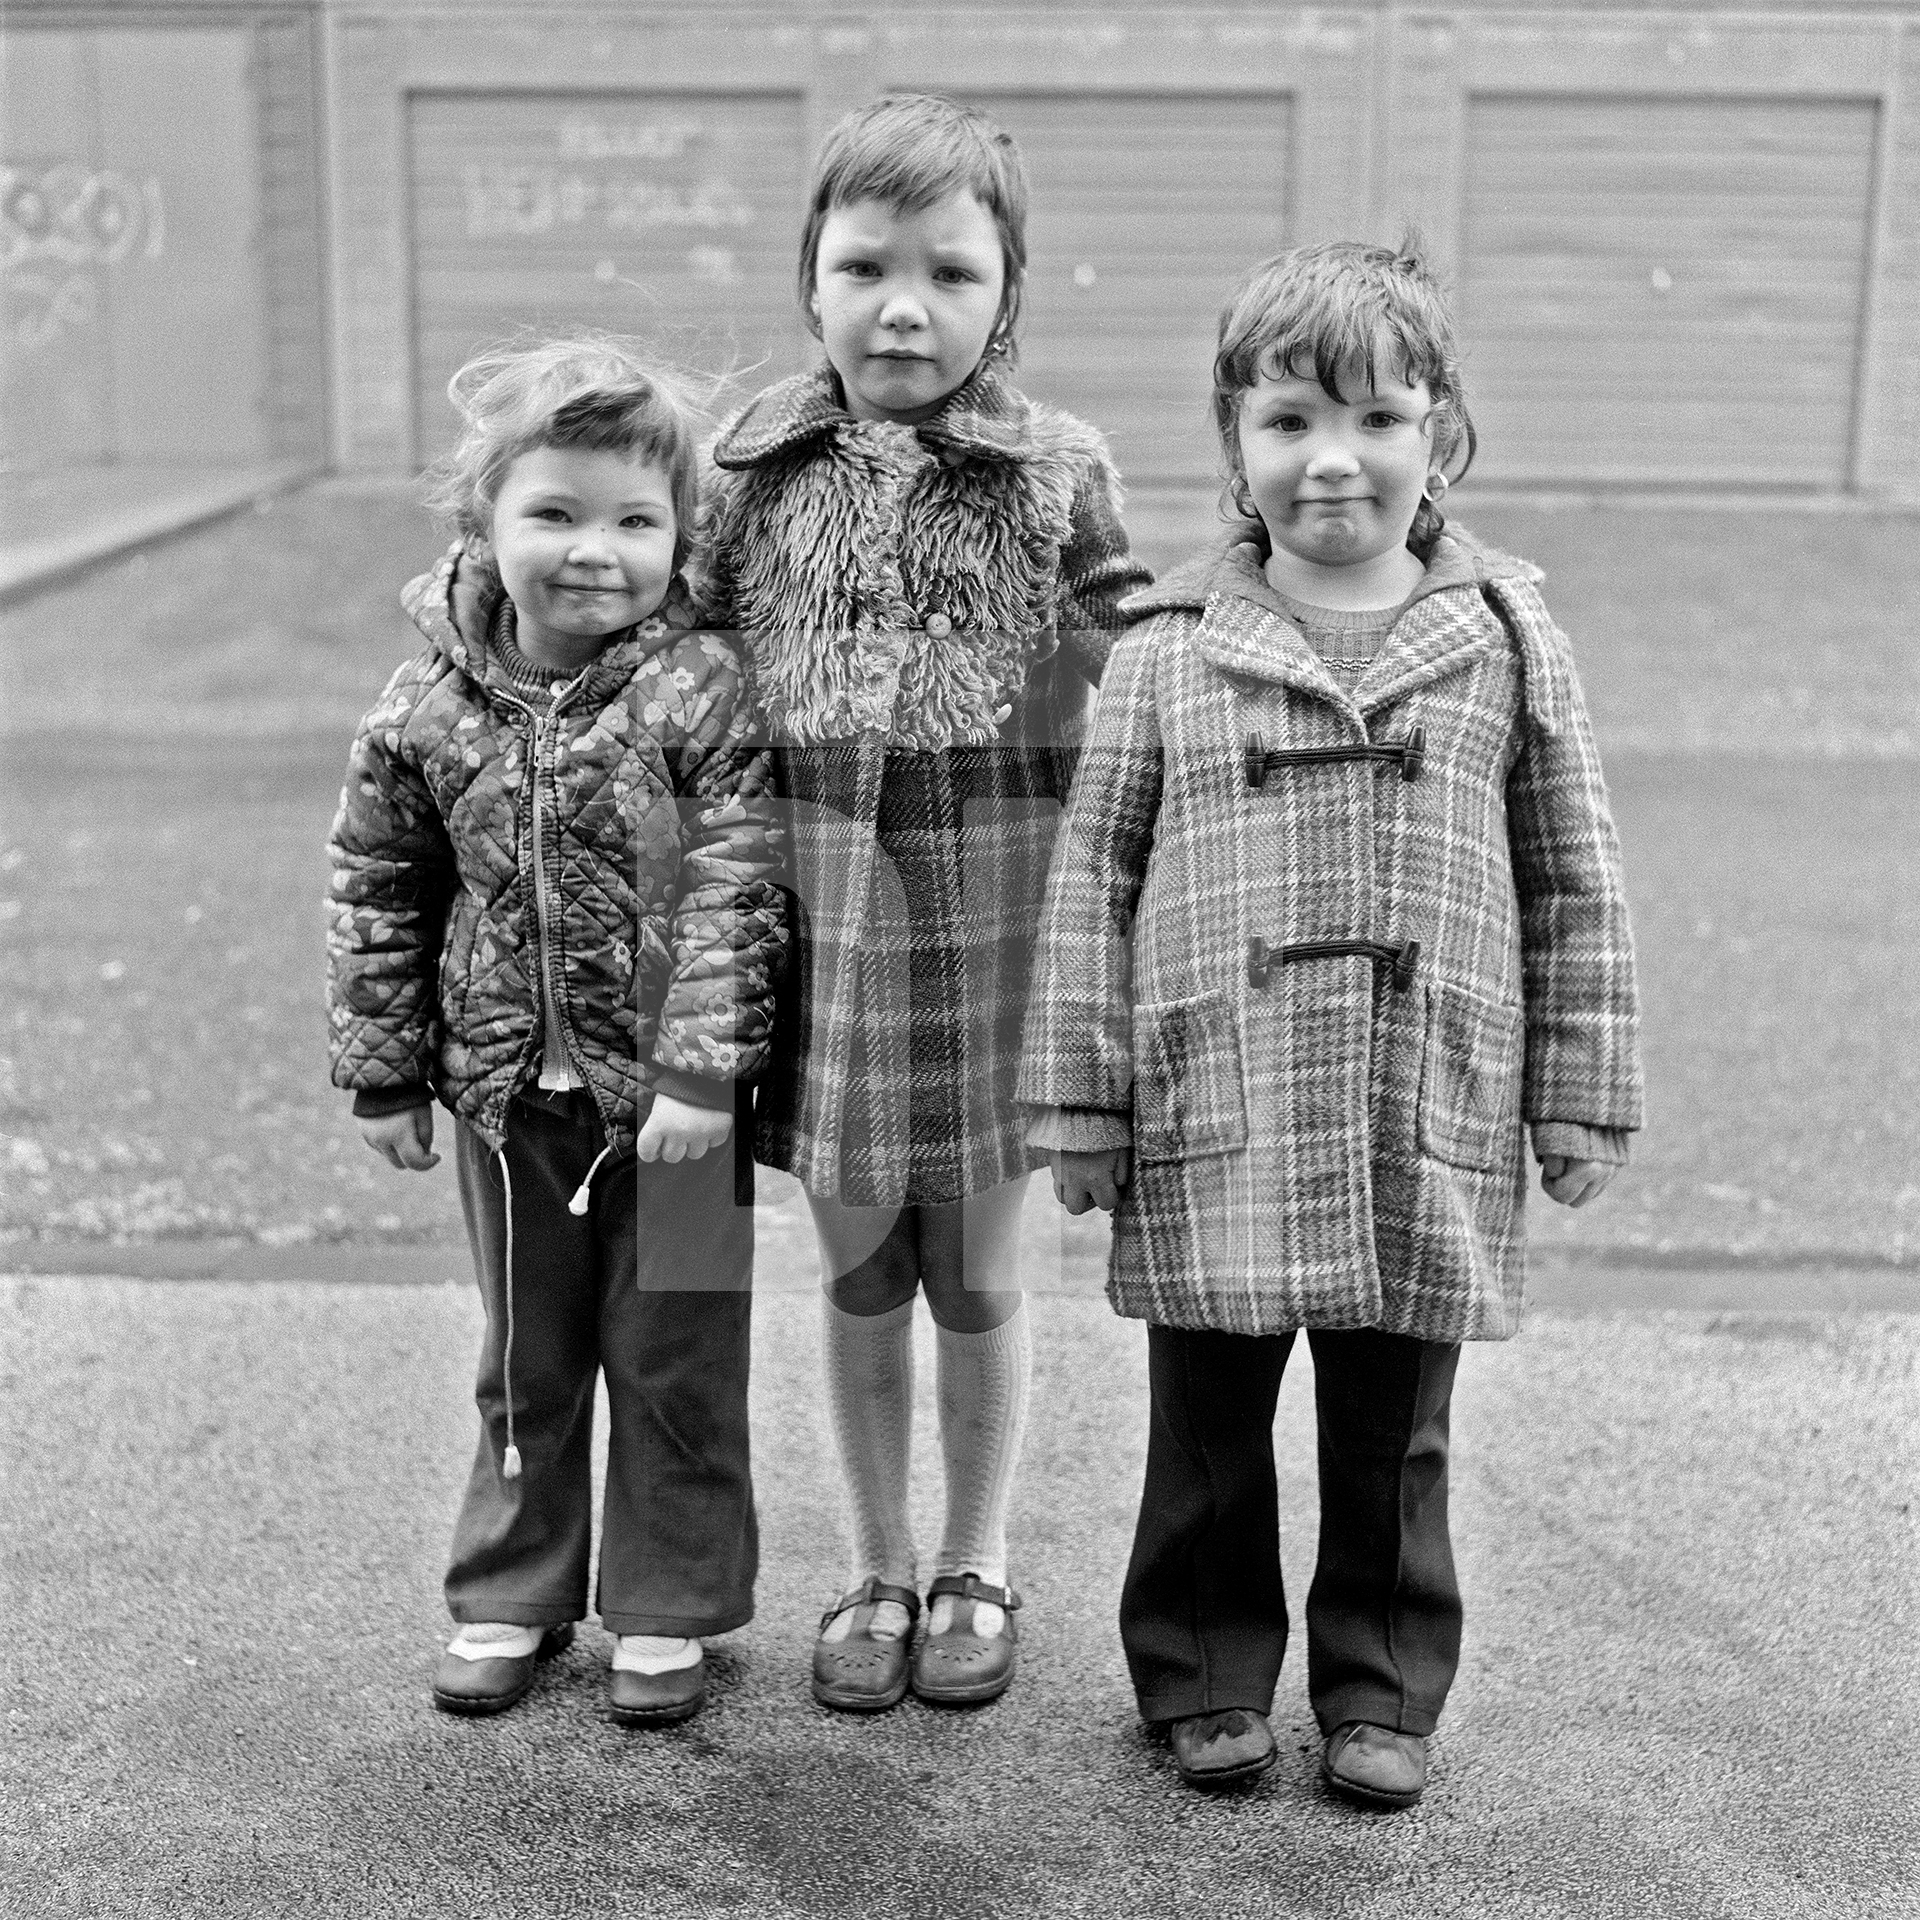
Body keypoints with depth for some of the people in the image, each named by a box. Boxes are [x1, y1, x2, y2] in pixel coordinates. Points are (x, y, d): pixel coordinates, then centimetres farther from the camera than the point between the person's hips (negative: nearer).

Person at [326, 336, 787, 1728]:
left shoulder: (702, 692, -13)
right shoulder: (432, 707, -3)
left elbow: (735, 893, -15)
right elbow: (379, 892, 6)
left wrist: (703, 1072, -20)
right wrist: (383, 1071, 8)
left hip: (668, 1094, -3)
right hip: (508, 1091, 3)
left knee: (673, 1363, 9)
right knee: (527, 1362, 18)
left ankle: (669, 1609, 26)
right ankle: (510, 1598, 34)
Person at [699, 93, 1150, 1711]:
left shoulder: (1058, 477, -5)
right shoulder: (753, 473, 0)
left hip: (994, 927, -1)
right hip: (823, 929, 2)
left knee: (978, 1276, 12)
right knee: (859, 1275, 14)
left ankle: (978, 1565, 33)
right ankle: (879, 1567, 33)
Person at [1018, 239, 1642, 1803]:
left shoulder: (1504, 637, 2)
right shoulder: (1173, 647, 0)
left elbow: (1574, 885, 6)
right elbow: (1093, 876, 2)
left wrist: (1583, 1100, 5)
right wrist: (1081, 1096, 0)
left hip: (1431, 1141, 0)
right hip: (1215, 1129, 0)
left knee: (1393, 1441, 14)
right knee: (1208, 1435, 13)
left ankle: (1380, 1690, 32)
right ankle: (1206, 1674, 32)